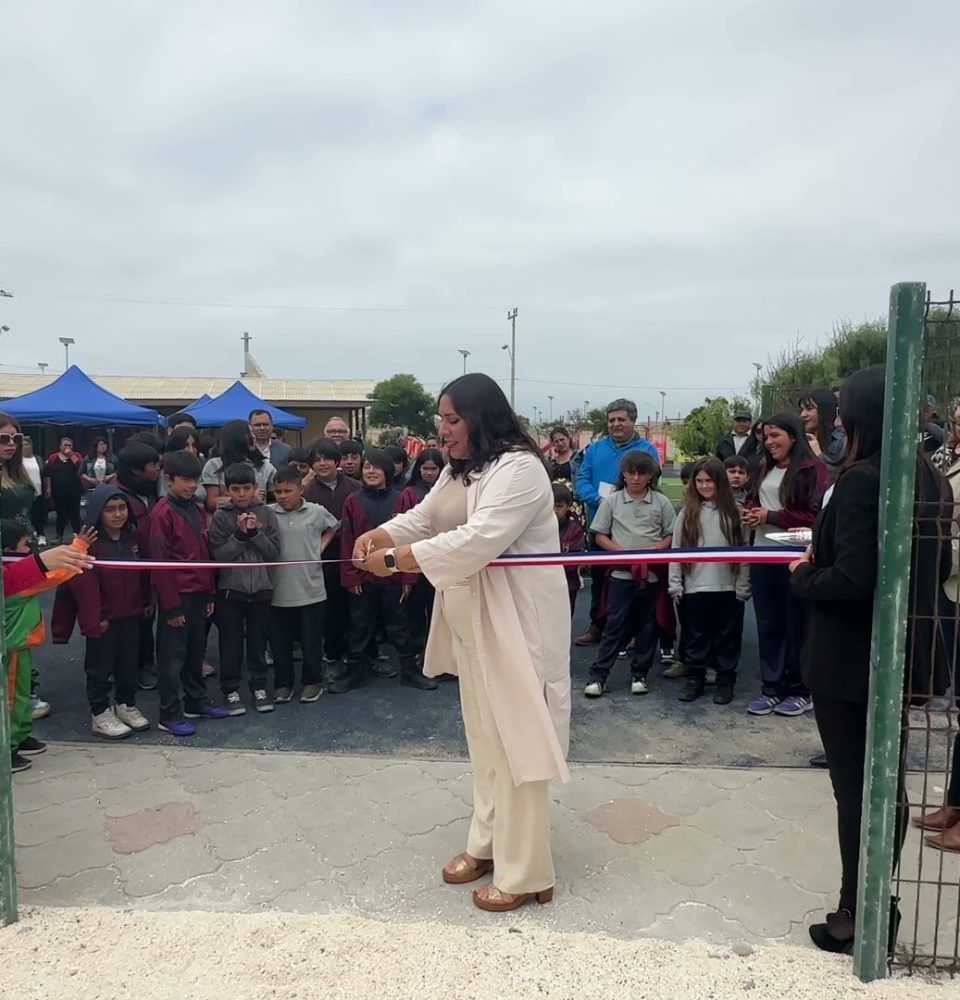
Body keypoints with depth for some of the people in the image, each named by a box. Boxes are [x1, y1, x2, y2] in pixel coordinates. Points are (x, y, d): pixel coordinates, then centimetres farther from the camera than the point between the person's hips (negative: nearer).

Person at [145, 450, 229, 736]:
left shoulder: (198, 511, 10)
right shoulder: (162, 513, -12)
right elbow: (160, 563, -14)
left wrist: (210, 594, 12)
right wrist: (171, 605, -15)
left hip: (198, 593, 7)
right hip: (177, 596, -7)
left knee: (196, 651, 17)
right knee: (172, 655, 2)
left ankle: (196, 702, 30)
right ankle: (169, 715, 11)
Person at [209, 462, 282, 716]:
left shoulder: (266, 514, -1)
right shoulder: (220, 517, -3)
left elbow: (275, 552, -4)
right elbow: (218, 555, -9)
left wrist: (255, 533, -15)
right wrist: (240, 534, -18)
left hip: (261, 588, 1)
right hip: (230, 589, -1)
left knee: (258, 641, 12)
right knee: (231, 643, 6)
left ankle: (259, 686, 26)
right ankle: (230, 689, 20)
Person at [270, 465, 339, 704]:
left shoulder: (317, 512, -2)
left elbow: (334, 526, 17)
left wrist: (322, 545, 4)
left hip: (311, 589, 0)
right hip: (278, 590, 1)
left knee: (311, 640, 10)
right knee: (279, 642, 12)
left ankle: (312, 682, 26)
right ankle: (283, 683, 28)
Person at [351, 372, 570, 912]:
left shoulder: (518, 469, -20)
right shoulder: (459, 471, 12)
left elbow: (477, 541, -30)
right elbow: (423, 518, 12)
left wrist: (396, 558, -27)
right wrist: (381, 534, -9)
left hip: (516, 622, -9)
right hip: (473, 622, 9)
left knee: (515, 738, -1)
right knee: (484, 734, 18)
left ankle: (524, 872, 13)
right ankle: (488, 843, 35)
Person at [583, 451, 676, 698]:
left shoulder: (661, 502, 3)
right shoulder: (611, 500, 0)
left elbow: (671, 536, 5)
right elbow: (600, 537, 2)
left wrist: (651, 552, -12)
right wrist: (625, 553, -12)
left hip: (653, 573, 2)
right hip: (621, 573, -1)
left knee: (647, 625, 9)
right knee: (615, 625, -2)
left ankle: (639, 674, 22)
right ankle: (598, 675, 5)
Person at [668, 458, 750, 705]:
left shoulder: (733, 511, 1)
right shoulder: (688, 512, 3)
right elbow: (677, 549, 2)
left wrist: (743, 586, -3)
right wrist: (675, 584, -2)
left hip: (728, 587, 0)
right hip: (694, 587, 1)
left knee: (727, 636, 9)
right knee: (695, 636, 10)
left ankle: (726, 680, 22)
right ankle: (694, 679, 21)